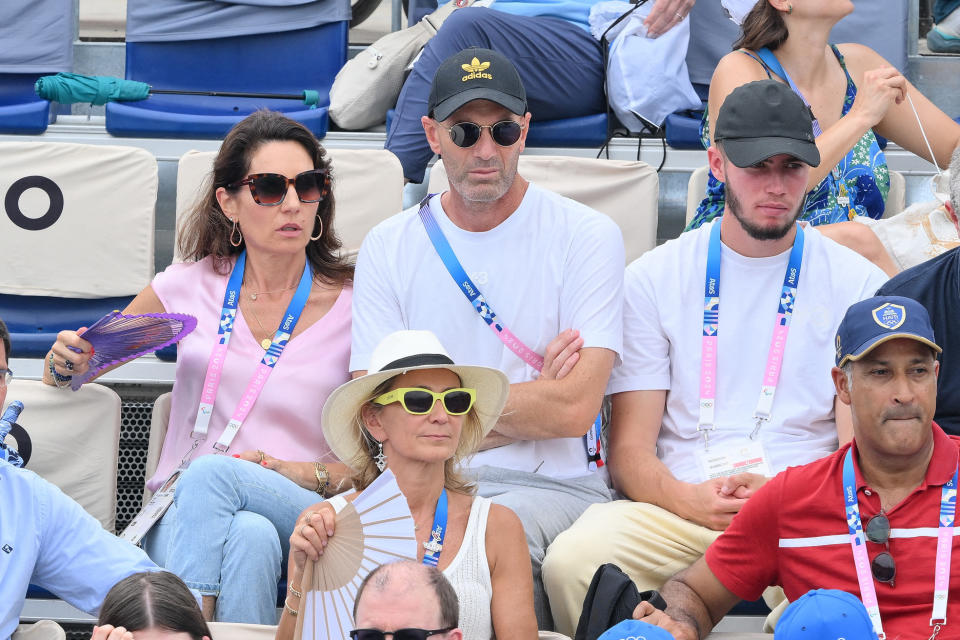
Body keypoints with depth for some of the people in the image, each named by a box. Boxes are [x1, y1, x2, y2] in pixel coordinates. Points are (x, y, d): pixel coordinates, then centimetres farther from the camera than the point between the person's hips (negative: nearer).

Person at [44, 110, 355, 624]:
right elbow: (66, 370, 23)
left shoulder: (351, 305, 4)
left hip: (303, 513, 0)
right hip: (178, 515, 0)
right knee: (249, 535, -37)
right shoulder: (191, 288, 9)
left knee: (212, 474, -36)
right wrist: (65, 362, -2)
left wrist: (304, 472, -12)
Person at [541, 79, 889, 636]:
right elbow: (629, 449, 8)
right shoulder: (654, 278, 13)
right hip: (680, 508, 2)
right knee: (574, 560, -31)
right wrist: (690, 501, -15)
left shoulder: (858, 283, 12)